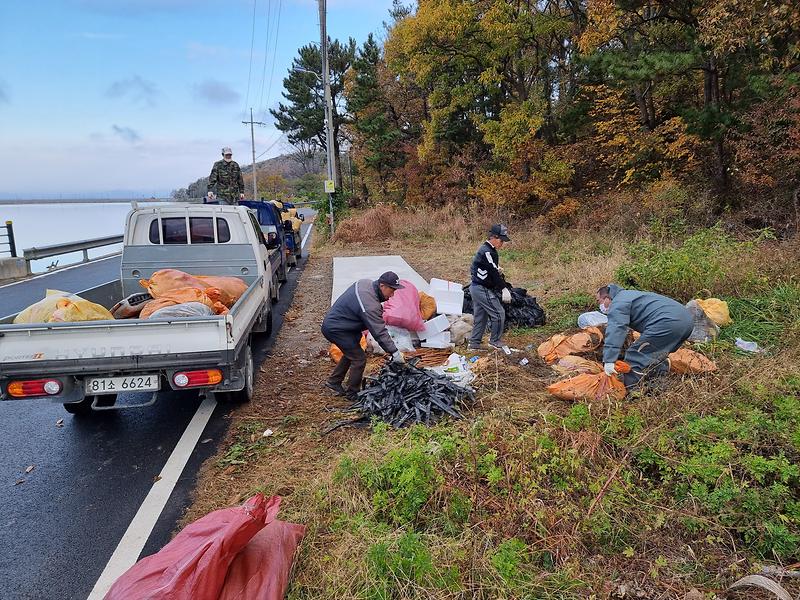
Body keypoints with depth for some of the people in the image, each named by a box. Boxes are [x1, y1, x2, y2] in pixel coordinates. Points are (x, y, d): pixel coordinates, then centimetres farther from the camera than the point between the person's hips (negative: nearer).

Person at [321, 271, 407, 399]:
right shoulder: (370, 305, -31)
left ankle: (333, 382, 36)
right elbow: (379, 332, -28)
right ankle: (352, 393, 13)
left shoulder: (366, 283, -3)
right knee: (359, 358, -4)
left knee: (351, 352, 23)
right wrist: (394, 352, -23)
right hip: (335, 329, -10)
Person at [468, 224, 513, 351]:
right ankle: (495, 341, 8)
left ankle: (474, 343, 21)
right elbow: (494, 272, -21)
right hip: (482, 289, -11)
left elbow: (492, 270, 17)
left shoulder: (484, 249, 14)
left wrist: (497, 269, -5)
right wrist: (504, 288, -17)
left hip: (476, 287, 11)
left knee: (480, 316, 15)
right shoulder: (487, 251, -19)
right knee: (499, 313, -4)